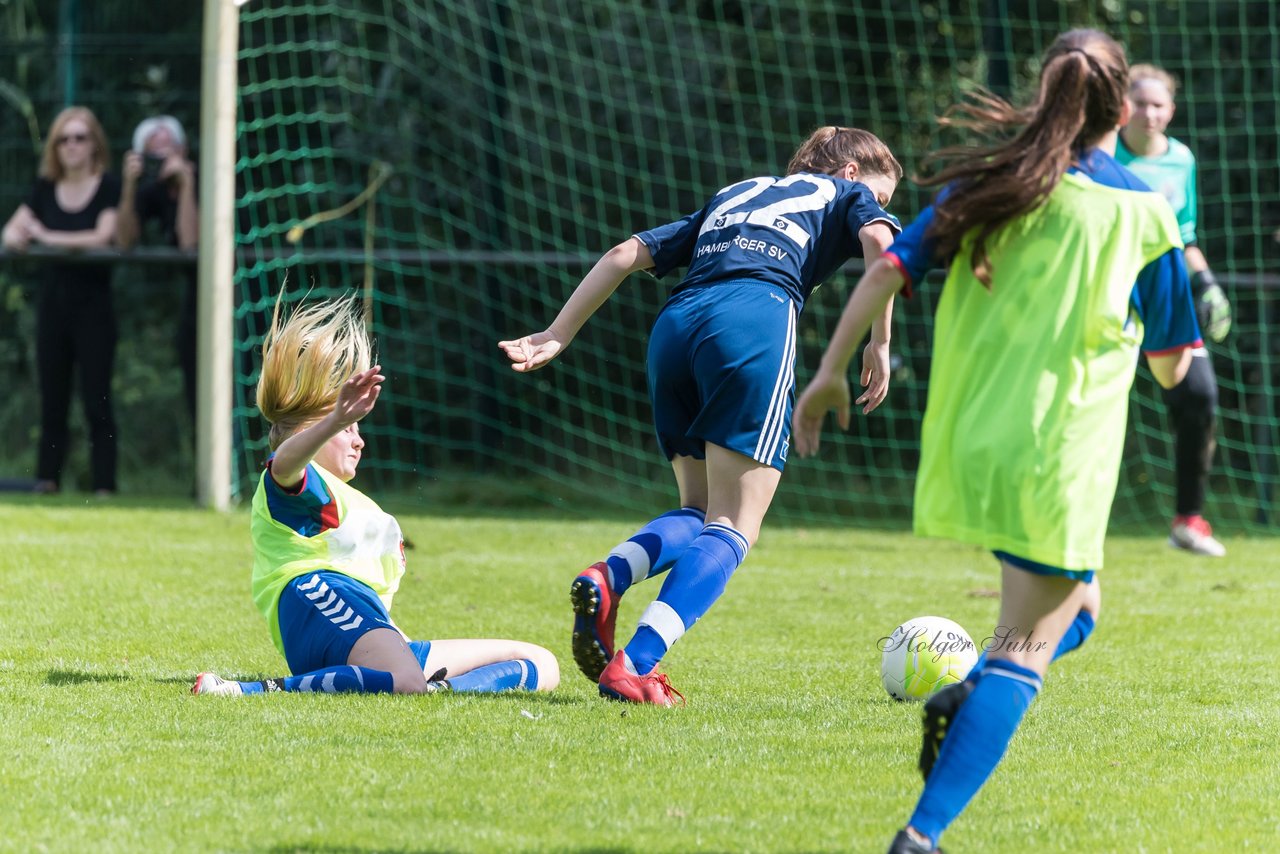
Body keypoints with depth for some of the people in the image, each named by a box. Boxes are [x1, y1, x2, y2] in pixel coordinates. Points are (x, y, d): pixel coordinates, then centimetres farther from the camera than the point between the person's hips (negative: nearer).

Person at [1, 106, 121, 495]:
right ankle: (48, 476, 6)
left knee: (96, 399, -6)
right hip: (53, 298, 5)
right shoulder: (45, 189, 10)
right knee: (52, 397, 5)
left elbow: (103, 237, -17)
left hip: (93, 301, -5)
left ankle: (104, 485, -5)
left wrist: (47, 236, -11)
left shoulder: (109, 187, -5)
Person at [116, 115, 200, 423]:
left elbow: (191, 242, -27)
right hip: (195, 291, 6)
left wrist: (186, 183, -28)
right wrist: (129, 186, -18)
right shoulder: (152, 189, 0)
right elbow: (124, 241, -9)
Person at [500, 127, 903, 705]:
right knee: (732, 528, -3)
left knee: (700, 511, 18)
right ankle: (633, 667, -20)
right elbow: (879, 240, 0)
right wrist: (880, 343, 1)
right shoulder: (848, 195, 24)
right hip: (757, 319, -5)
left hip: (674, 326, 6)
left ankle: (608, 577, -12)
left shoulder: (732, 196, 37)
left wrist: (557, 336, 26)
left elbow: (625, 254, 28)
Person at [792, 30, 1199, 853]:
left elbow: (888, 270, -1)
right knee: (1024, 649, -2)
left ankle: (963, 697, 1)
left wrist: (831, 372, 6)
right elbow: (1171, 366, 4)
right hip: (1060, 461, -5)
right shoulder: (1143, 214, -3)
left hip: (968, 447, 5)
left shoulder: (991, 186, 5)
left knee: (1076, 603, 27)